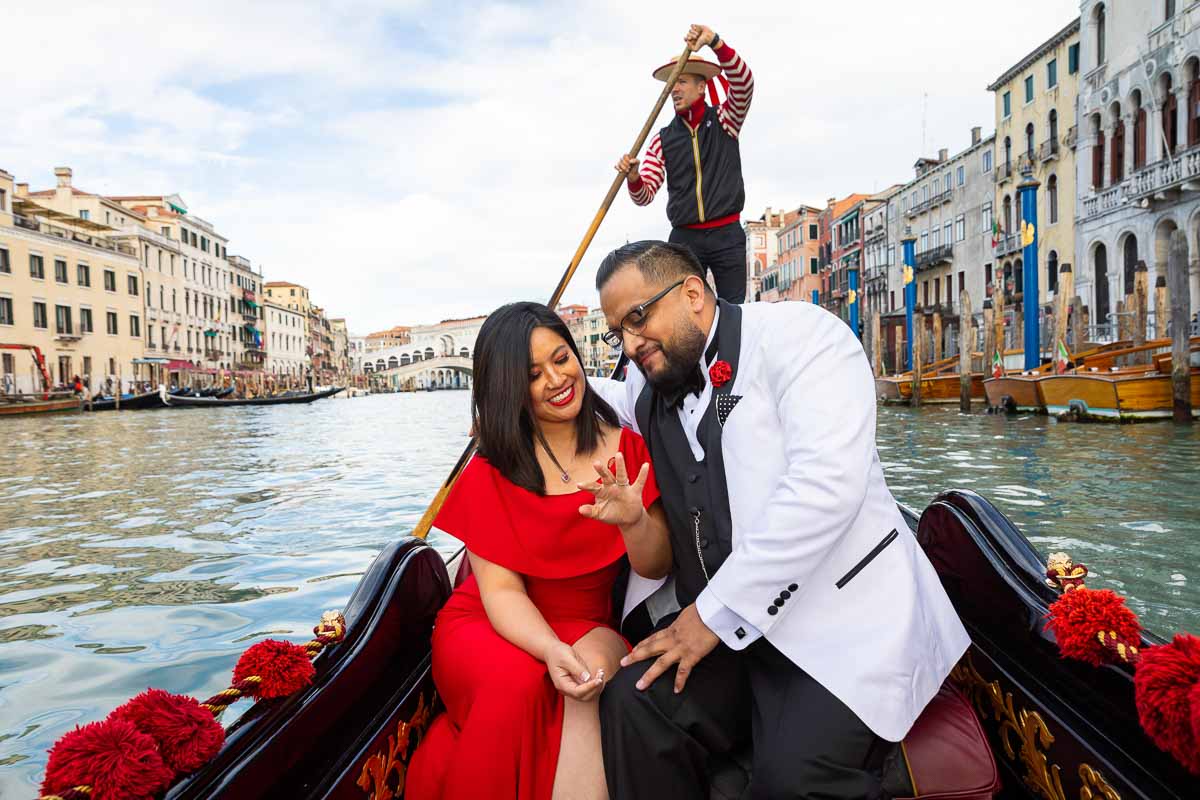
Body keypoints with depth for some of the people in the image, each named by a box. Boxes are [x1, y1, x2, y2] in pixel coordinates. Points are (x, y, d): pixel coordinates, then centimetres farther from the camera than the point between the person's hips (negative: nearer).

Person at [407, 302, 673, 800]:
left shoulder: (626, 450, -1)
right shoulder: (489, 474, -5)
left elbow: (655, 568, -6)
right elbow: (500, 589, -10)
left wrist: (634, 520, -29)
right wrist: (552, 652, -30)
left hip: (587, 627, 1)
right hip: (492, 627, -1)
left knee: (595, 669, -32)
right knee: (516, 684, -33)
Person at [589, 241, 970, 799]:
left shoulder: (797, 334, -7)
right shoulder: (647, 389, 13)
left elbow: (826, 483, -20)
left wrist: (717, 611, -18)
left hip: (842, 619, -5)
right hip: (714, 619, 6)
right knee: (631, 702, -19)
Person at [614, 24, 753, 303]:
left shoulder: (724, 121, 5)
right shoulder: (663, 139, 8)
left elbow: (744, 84, -15)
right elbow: (645, 195, 1)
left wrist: (716, 42, -30)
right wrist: (633, 178, -22)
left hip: (727, 235, -1)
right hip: (684, 237, 1)